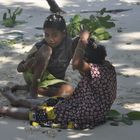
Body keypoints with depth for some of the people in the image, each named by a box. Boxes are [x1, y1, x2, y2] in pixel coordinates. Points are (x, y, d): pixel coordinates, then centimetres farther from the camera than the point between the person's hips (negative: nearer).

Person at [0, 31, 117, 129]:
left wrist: (82, 42, -32)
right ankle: (17, 101, 44)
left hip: (84, 115, -10)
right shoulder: (108, 66, -1)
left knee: (38, 112, 5)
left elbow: (76, 63, -46)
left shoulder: (95, 70, -28)